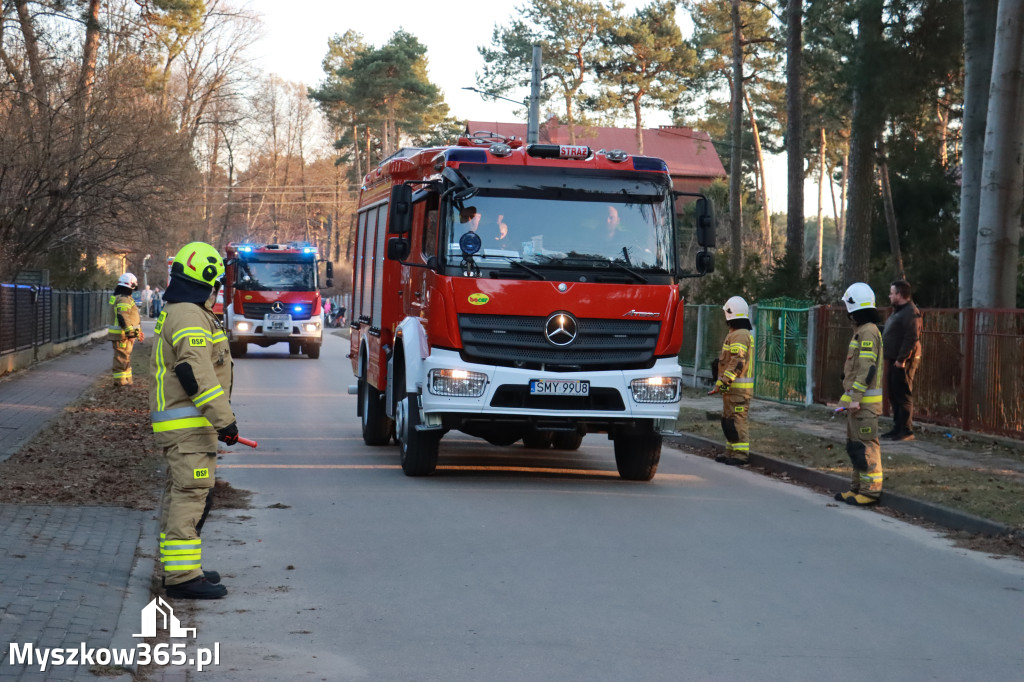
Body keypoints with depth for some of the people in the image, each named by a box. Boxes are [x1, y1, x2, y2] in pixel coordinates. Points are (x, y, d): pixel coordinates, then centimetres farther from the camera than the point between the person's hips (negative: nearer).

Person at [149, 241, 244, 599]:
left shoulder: (172, 314, 19)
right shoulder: (190, 317, -16)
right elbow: (197, 374, -24)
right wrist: (224, 420, -24)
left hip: (174, 421, 11)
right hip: (189, 425, -11)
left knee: (180, 495, 16)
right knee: (191, 494, -11)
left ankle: (178, 568, 23)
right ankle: (182, 575, -12)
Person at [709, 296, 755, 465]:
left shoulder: (739, 335, -15)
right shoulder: (744, 334, 19)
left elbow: (737, 363, -23)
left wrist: (723, 383, -23)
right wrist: (723, 383, 29)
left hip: (737, 388, -11)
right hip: (733, 388, 11)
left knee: (737, 421, -10)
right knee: (728, 420, 15)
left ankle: (741, 454, -10)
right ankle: (731, 452, 21)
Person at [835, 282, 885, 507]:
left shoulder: (868, 333, -16)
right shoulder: (861, 331, 17)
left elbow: (866, 369, -22)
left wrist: (855, 397, -23)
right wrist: (850, 396, 24)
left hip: (864, 402, -11)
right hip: (857, 400, 11)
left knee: (865, 445, -8)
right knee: (854, 444, 15)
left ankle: (870, 490, -6)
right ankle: (858, 487, 22)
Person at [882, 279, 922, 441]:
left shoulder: (910, 313, -16)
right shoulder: (898, 311, 18)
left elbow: (912, 339, -23)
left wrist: (901, 359, -24)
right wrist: (892, 359, 19)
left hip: (903, 362, -11)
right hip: (894, 360, 11)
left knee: (903, 395, -8)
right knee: (894, 395, 14)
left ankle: (907, 430, -5)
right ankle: (897, 428, 21)